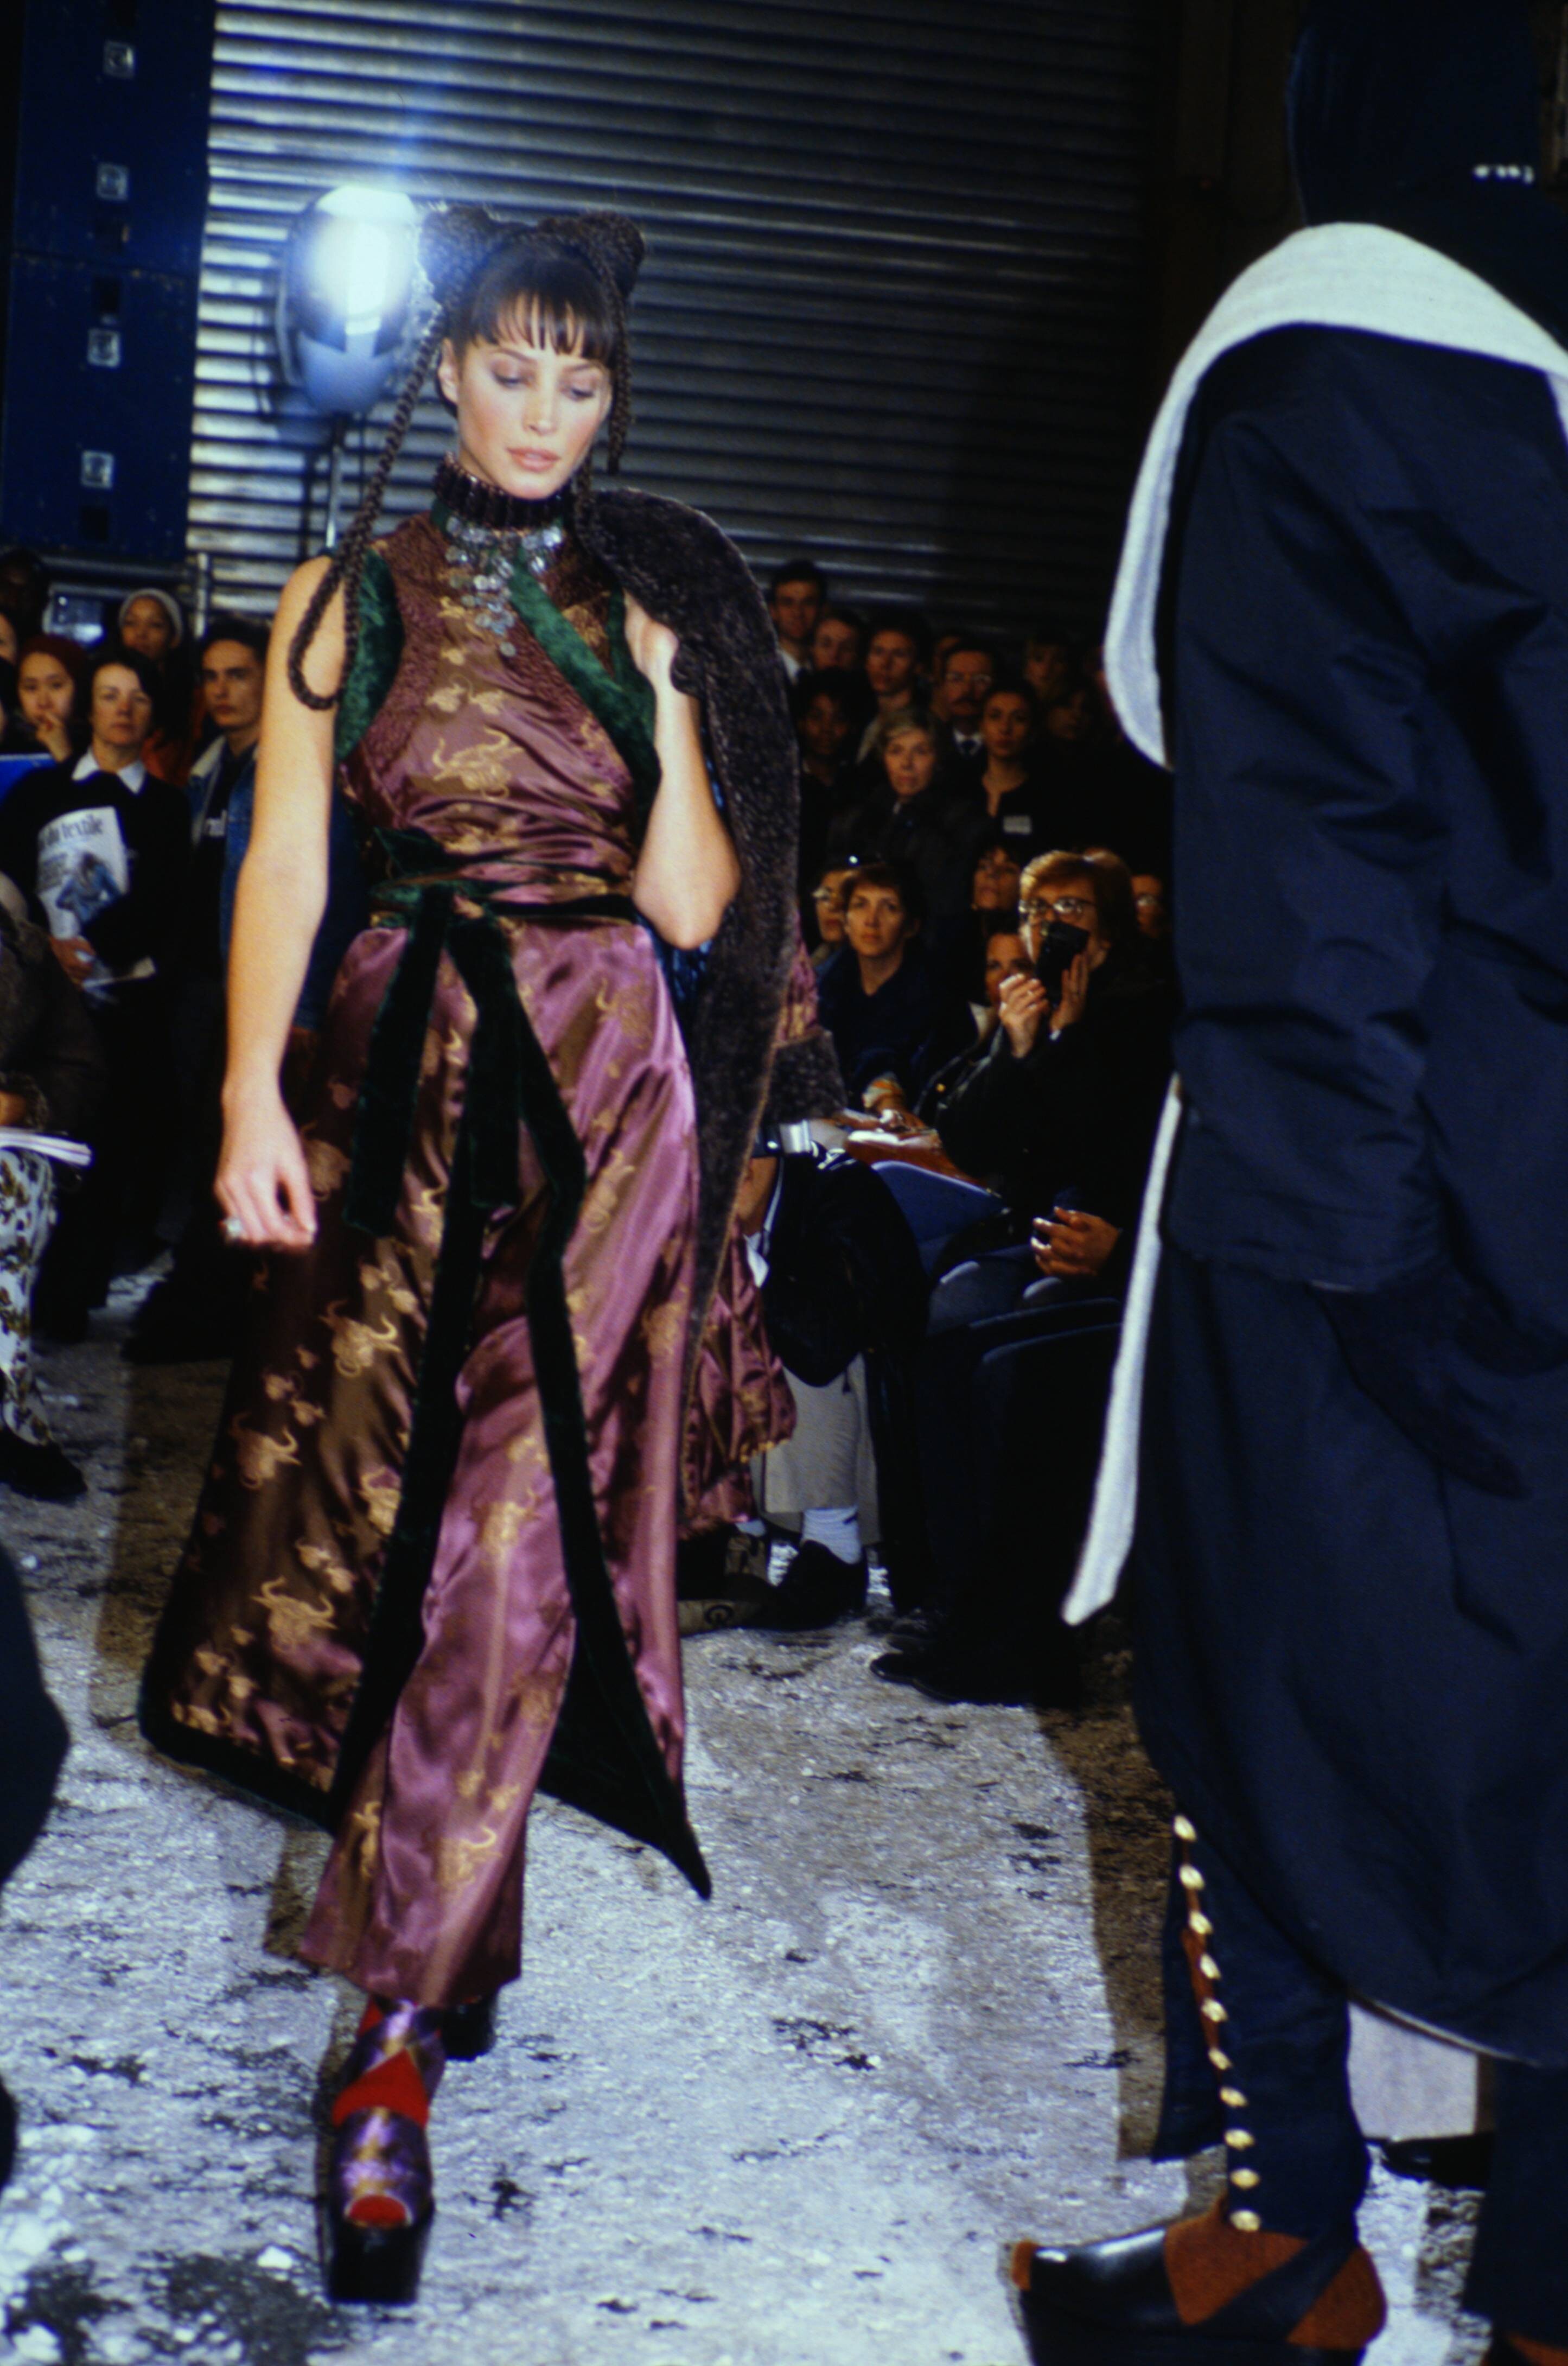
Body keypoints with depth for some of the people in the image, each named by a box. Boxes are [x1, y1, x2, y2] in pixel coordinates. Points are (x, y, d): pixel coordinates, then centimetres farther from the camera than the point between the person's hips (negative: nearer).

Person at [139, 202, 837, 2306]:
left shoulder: (655, 606, 7)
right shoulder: (351, 602, 7)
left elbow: (693, 908, 1)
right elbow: (287, 859, -1)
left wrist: (668, 704, -11)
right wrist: (254, 1095, -12)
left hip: (605, 1102, -1)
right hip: (408, 1085, 1)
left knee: (514, 1521, -9)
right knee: (399, 1503, 3)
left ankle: (399, 2035, -8)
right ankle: (454, 1942, 24)